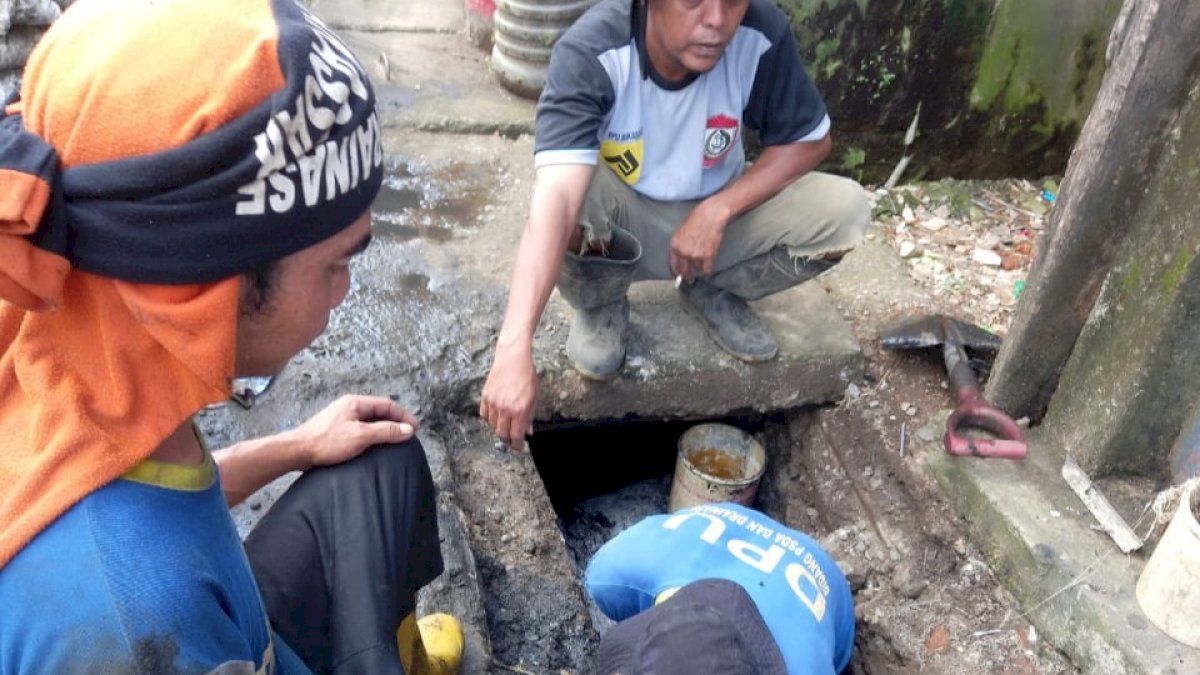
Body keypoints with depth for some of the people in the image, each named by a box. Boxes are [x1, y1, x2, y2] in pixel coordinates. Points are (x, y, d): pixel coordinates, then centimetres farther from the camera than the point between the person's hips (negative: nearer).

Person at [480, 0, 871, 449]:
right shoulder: (589, 52, -31)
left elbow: (810, 140, -8)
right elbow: (555, 199, -44)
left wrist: (717, 210, -23)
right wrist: (513, 349, -54)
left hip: (719, 212, 3)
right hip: (623, 221, -3)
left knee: (845, 211, -19)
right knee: (572, 207, -36)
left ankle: (711, 292, 8)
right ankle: (600, 306, 0)